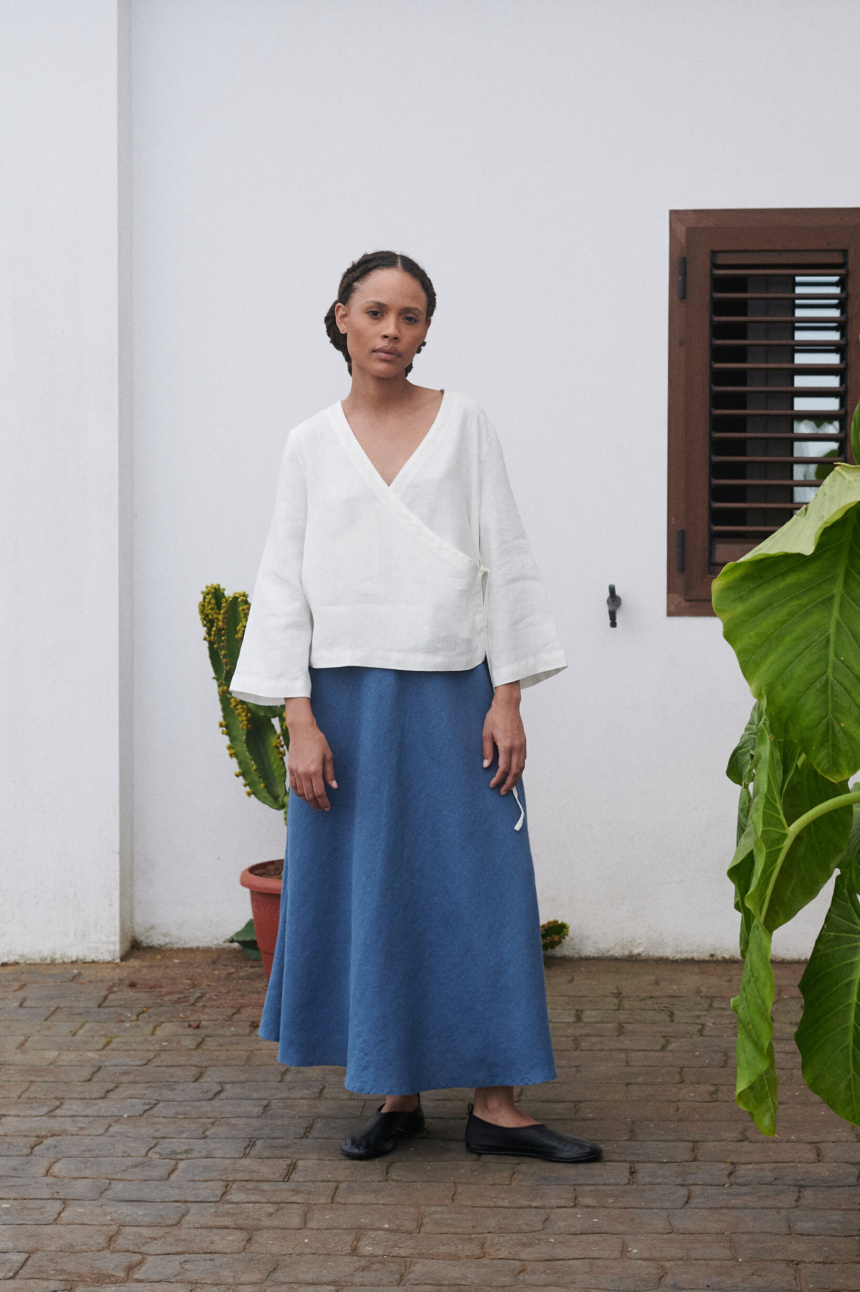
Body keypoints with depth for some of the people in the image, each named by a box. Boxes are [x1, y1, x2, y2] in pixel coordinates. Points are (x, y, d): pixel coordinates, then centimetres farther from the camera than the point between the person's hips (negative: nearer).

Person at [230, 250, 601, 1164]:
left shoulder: (462, 424, 4)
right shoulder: (311, 445, 6)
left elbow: (504, 561, 2)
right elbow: (285, 584, 4)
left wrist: (507, 698, -5)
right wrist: (299, 720, -5)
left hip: (454, 695, -1)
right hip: (349, 700, 1)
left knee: (478, 890, -1)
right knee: (368, 894, 5)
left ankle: (495, 1104, 4)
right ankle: (396, 1093, 17)